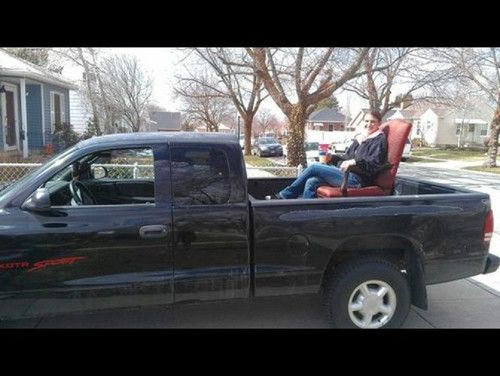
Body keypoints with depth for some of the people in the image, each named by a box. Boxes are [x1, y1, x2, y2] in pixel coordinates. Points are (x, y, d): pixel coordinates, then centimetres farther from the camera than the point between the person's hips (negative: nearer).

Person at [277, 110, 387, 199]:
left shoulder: (380, 140, -1)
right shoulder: (361, 139, 23)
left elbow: (375, 164, -15)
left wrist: (354, 162, -28)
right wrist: (332, 158, 7)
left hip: (356, 179, -8)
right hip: (346, 174, 8)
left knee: (314, 167, -14)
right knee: (311, 182, -12)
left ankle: (285, 194, -4)